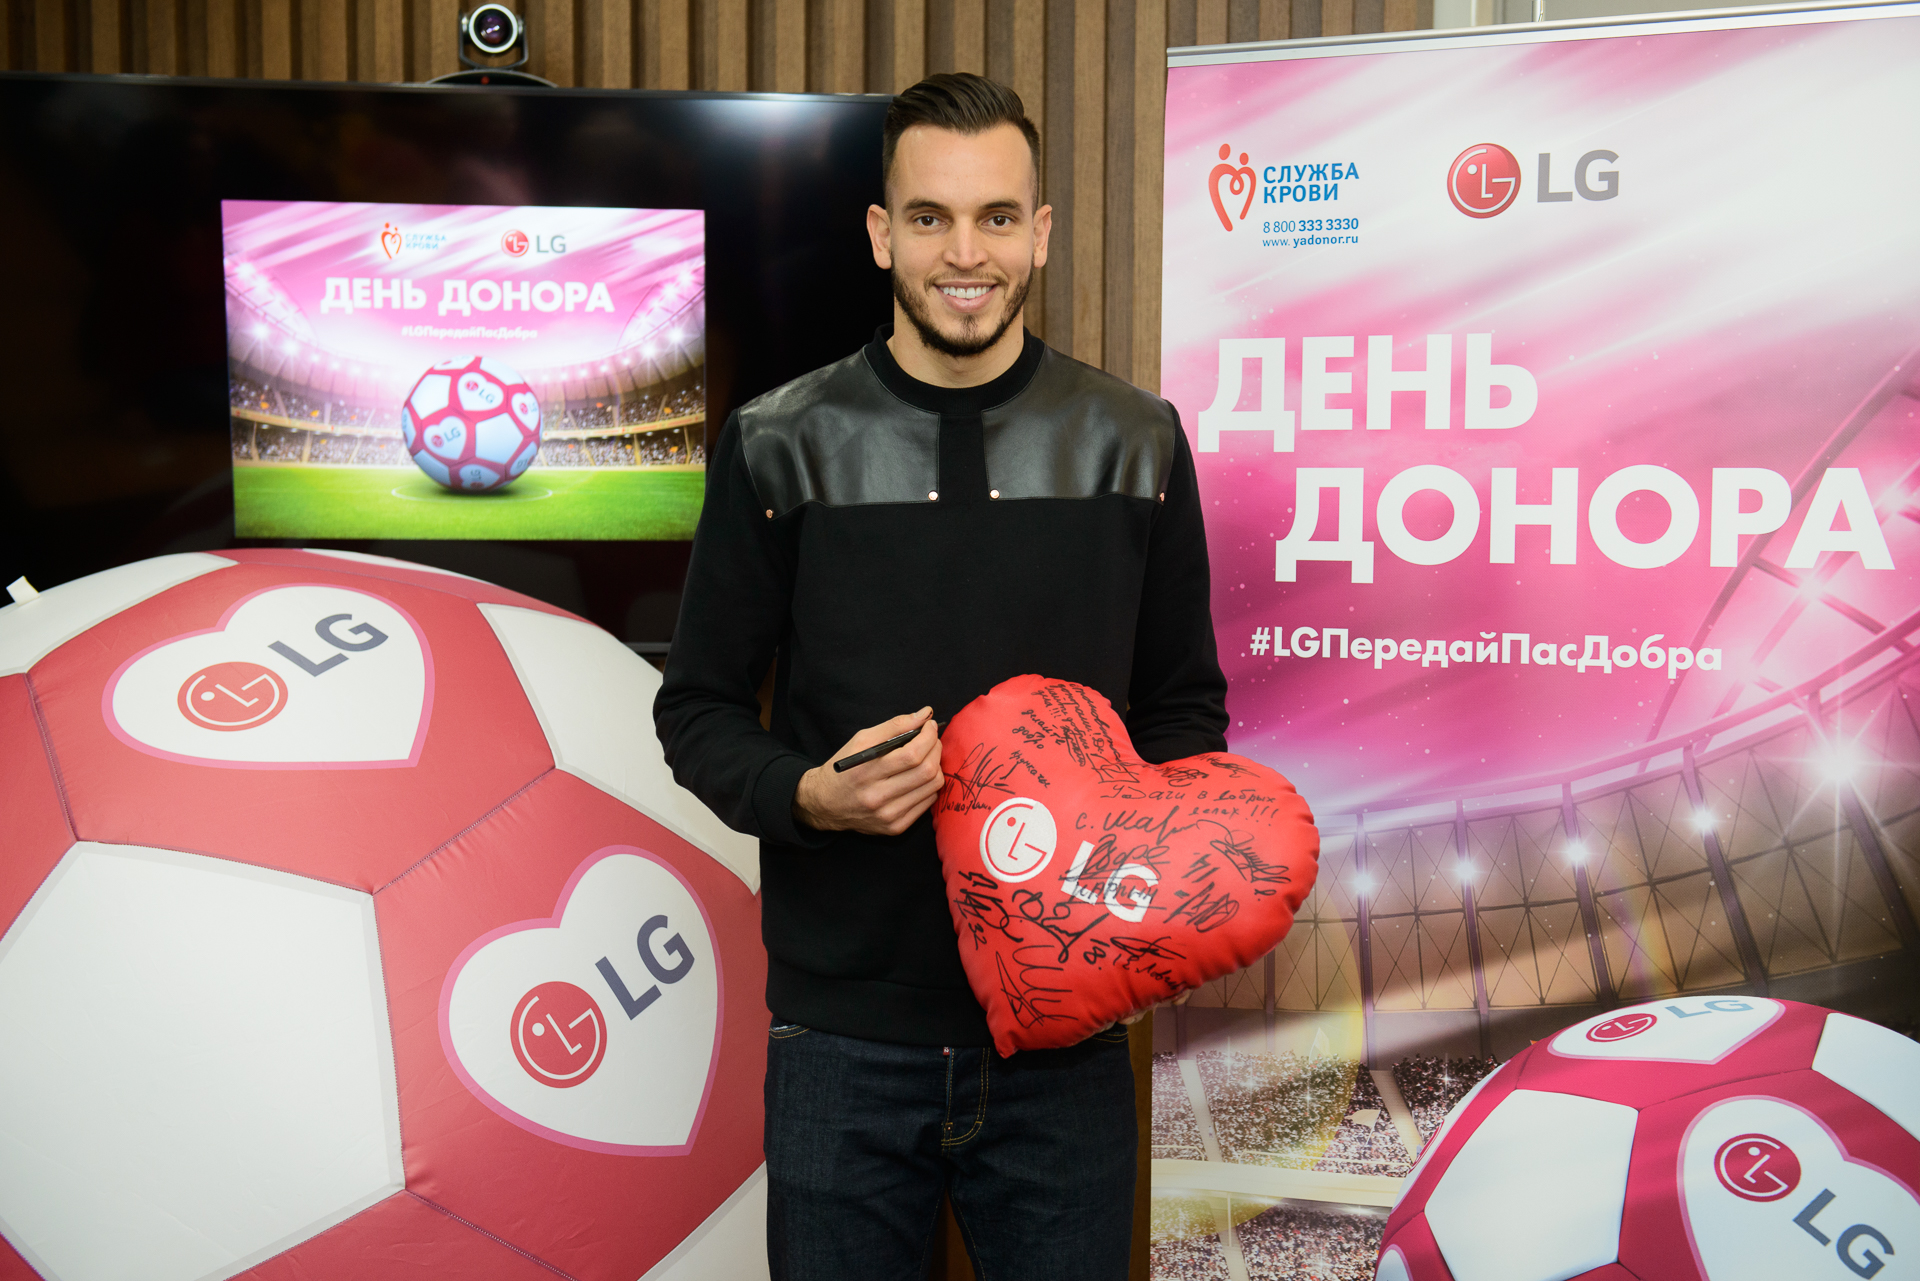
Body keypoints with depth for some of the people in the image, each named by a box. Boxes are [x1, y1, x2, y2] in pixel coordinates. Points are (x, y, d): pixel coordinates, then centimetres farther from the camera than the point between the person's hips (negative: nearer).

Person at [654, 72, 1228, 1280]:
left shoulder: (1136, 444, 1)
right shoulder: (780, 445, -3)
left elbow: (1185, 703, 8)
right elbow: (700, 707, 3)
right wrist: (811, 795, -17)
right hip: (844, 1033, 0)